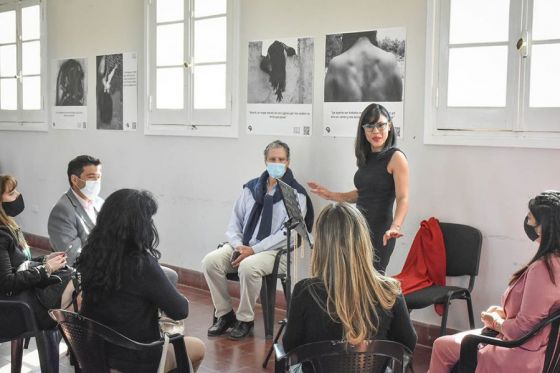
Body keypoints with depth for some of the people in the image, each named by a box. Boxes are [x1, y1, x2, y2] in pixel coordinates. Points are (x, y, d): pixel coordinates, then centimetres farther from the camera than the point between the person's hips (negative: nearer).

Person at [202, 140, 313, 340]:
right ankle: (224, 314, -3)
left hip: (276, 251, -5)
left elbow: (287, 233, -11)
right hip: (243, 246, 5)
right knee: (210, 261, -20)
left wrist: (254, 250, -17)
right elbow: (235, 221, 14)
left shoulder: (295, 193, -2)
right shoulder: (251, 188, 13)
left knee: (248, 267, -35)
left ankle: (245, 319, -12)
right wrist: (238, 245, -7)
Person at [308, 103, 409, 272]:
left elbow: (403, 198, -16)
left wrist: (395, 227, -32)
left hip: (379, 232, -7)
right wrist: (330, 195, 23)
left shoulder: (396, 157, -7)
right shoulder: (366, 159, 14)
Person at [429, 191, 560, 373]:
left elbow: (523, 328, -25)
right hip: (536, 349, 9)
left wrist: (497, 322, -6)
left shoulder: (542, 269, -28)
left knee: (442, 346, 6)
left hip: (523, 357, -9)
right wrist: (504, 312, 4)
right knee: (454, 340, 23)